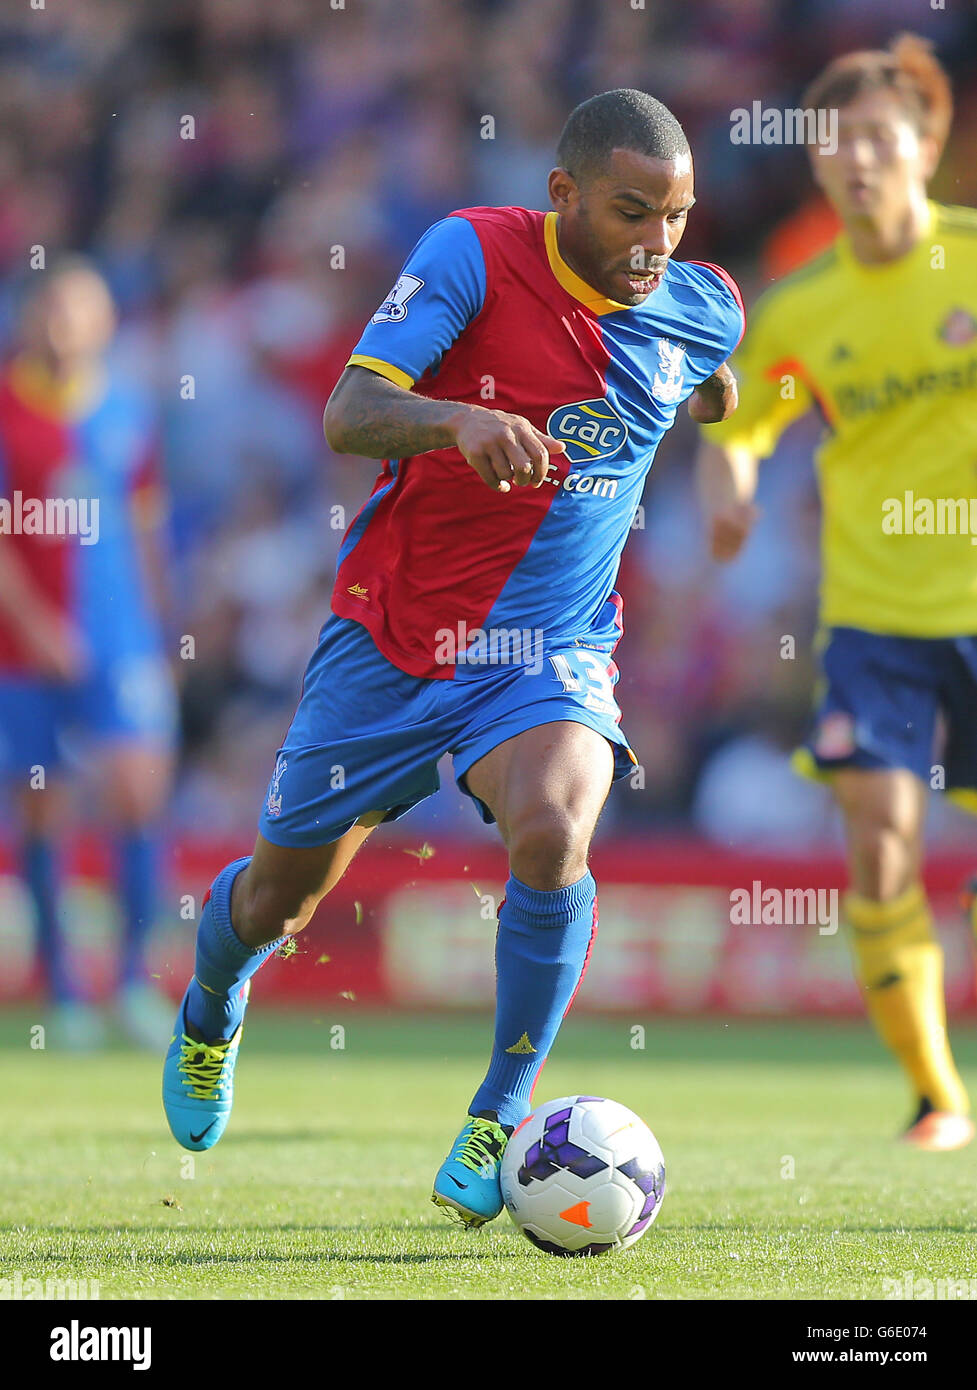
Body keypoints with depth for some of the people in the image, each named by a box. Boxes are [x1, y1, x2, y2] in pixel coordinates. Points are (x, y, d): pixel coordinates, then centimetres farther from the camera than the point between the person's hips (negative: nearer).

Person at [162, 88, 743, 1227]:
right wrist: (458, 419, -45)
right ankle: (211, 1009, 51)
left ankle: (498, 1119, -15)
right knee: (281, 893, 13)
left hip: (551, 652, 1)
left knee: (551, 833, -31)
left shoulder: (699, 312, -4)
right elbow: (347, 415, -30)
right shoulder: (474, 255, -17)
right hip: (390, 640, -1)